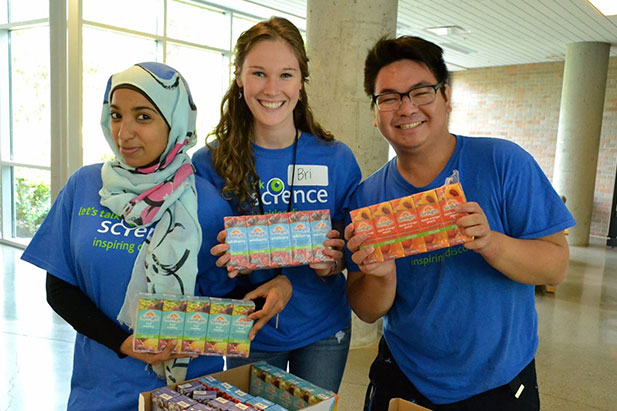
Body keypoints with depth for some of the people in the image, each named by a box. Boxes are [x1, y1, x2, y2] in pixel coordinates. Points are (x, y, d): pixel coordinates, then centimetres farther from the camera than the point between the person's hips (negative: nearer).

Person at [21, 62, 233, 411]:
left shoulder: (206, 205, -12)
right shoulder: (84, 186, -4)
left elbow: (224, 295, -4)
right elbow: (59, 289, -1)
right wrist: (123, 343, -14)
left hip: (187, 381, -2)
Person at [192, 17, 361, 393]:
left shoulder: (337, 159, -10)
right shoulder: (210, 163, -12)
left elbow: (354, 245, -1)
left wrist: (332, 261, -24)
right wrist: (231, 258, -30)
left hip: (323, 330, 1)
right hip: (249, 334, -1)